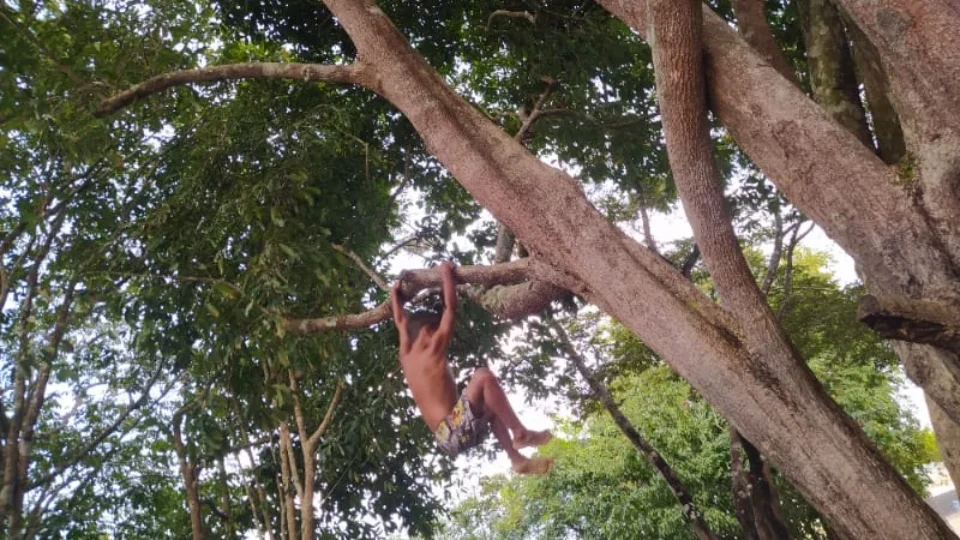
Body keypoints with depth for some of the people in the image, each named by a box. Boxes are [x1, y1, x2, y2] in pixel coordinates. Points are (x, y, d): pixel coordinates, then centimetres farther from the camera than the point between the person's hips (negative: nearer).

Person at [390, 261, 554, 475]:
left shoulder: (406, 357, 16)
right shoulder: (433, 350, -4)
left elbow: (401, 322, 31)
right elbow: (450, 308, -3)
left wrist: (395, 292, 42)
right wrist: (447, 273, 6)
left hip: (448, 437, 10)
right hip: (455, 431, -10)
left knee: (491, 407, 30)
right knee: (483, 376, -18)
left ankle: (517, 459, 22)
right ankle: (521, 433, -17)